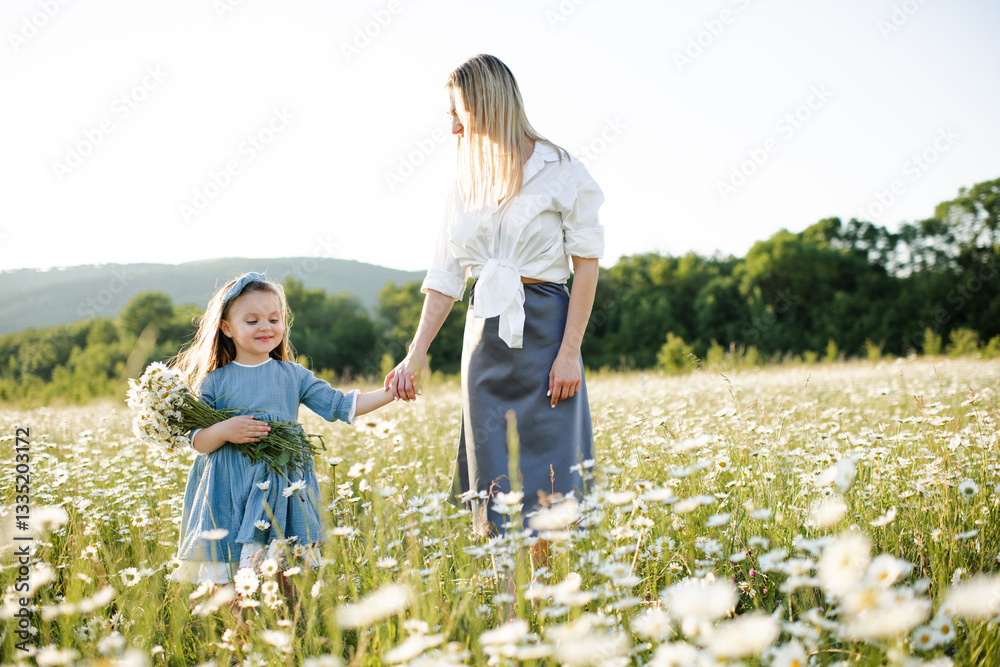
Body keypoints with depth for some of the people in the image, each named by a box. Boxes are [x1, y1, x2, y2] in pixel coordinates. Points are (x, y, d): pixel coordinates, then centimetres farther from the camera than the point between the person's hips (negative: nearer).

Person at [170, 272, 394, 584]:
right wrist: (224, 431, -17)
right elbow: (196, 441, 3)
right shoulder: (214, 382, 3)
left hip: (284, 492, 1)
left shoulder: (293, 375, 7)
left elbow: (339, 405, 5)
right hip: (229, 496, -1)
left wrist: (388, 394, -5)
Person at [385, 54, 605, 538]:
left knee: (547, 478, -5)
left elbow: (587, 265, -5)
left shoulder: (559, 171, -3)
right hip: (485, 335, 5)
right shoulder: (467, 184, 12)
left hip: (543, 332, -5)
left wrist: (569, 352, -12)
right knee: (494, 482, 5)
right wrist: (416, 355, 2)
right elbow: (446, 276, 11)